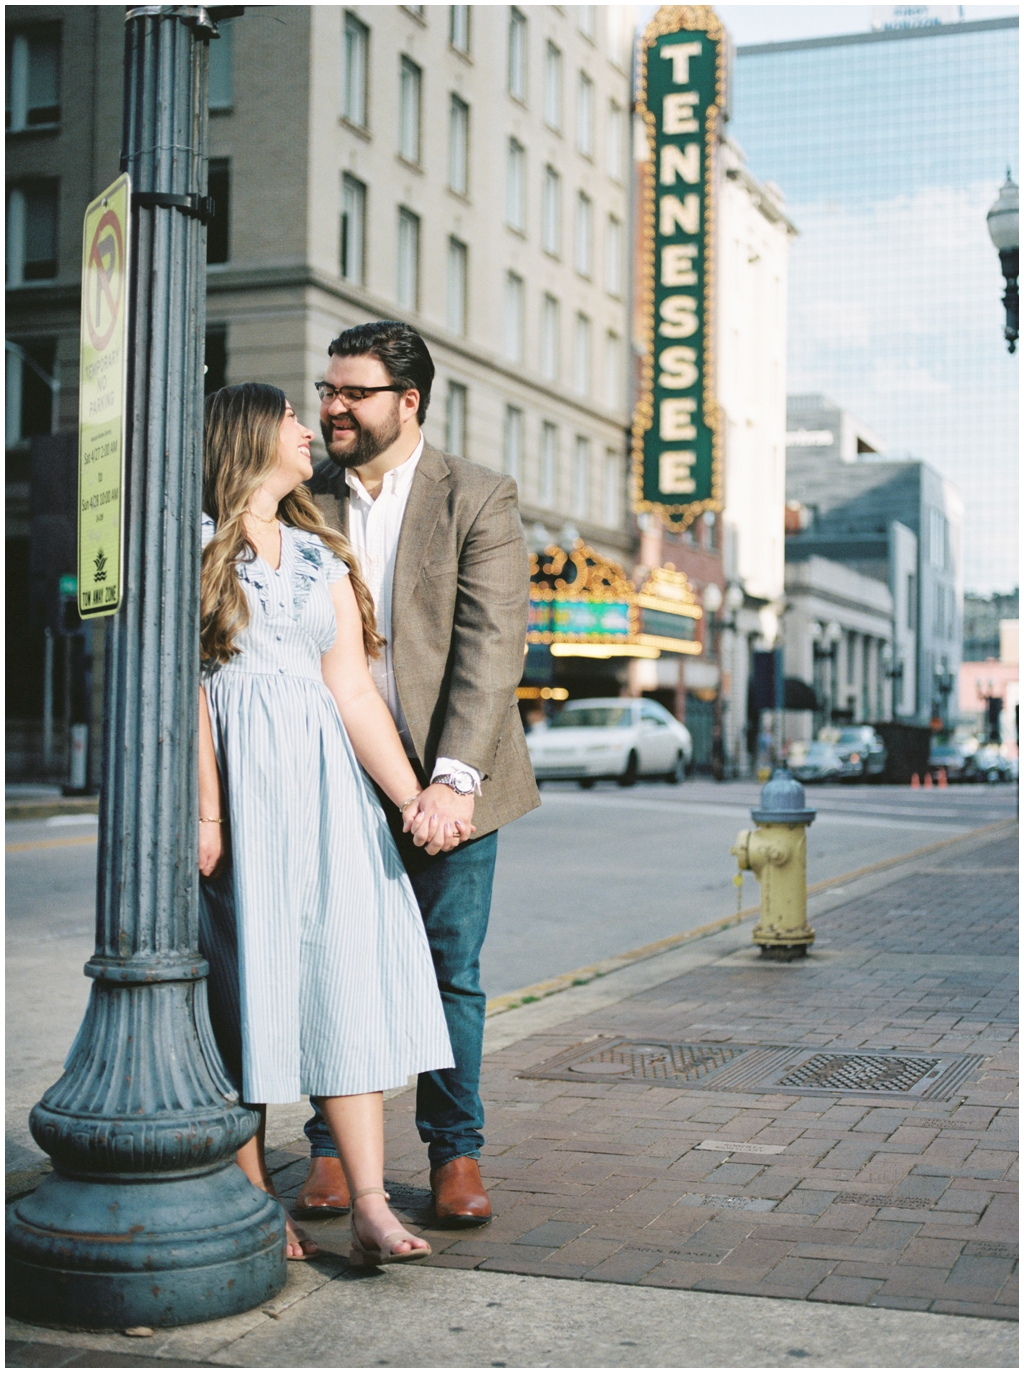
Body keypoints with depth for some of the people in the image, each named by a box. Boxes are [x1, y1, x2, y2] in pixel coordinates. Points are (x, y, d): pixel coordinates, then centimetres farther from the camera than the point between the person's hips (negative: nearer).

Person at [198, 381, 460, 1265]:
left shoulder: (322, 555, 18)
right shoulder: (196, 540, 3)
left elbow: (352, 689, 10)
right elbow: (187, 682, -5)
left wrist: (413, 798, 1)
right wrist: (206, 810, -13)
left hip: (324, 780, 4)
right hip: (235, 774, -4)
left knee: (349, 972, -5)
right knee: (244, 980, -1)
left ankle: (371, 1208, -8)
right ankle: (255, 1204, 8)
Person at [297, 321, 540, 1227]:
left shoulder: (479, 499, -2)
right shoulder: (305, 500, 7)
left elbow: (493, 644, -10)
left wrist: (455, 777, -19)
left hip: (445, 779, -2)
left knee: (451, 973, 4)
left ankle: (456, 1152, 18)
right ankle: (333, 1148, 18)